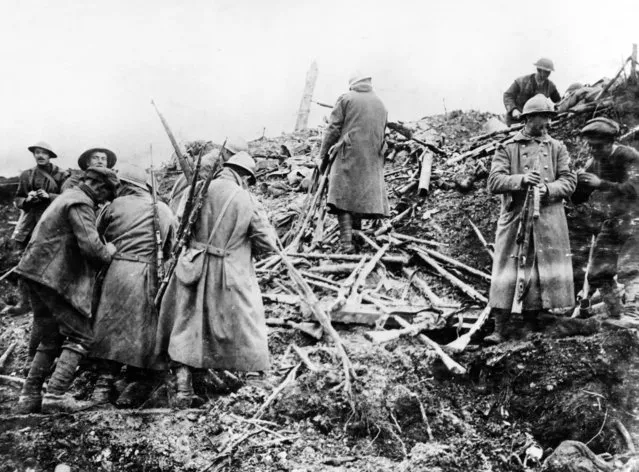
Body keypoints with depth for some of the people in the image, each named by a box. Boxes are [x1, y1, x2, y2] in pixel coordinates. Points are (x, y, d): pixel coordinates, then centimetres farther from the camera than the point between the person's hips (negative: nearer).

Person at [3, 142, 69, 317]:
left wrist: (49, 196, -15)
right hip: (30, 223, 3)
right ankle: (23, 301, 7)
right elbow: (18, 200, 16)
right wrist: (27, 199, -6)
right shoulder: (26, 175, 12)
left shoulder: (61, 175, 3)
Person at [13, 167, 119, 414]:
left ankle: (29, 396, 17)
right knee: (80, 336, -4)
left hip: (37, 274, 10)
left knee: (52, 337, 17)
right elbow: (90, 245, -24)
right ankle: (56, 395, -9)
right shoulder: (81, 204, -12)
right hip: (54, 279, -10)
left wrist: (102, 249, 13)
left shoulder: (68, 197, 20)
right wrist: (108, 252, -5)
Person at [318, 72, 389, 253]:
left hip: (349, 154, -5)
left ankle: (346, 242, -17)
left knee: (343, 197, -7)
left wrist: (324, 155, 4)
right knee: (365, 196, 9)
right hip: (372, 159, 5)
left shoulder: (346, 99, 3)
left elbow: (333, 129, -1)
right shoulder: (380, 104, 18)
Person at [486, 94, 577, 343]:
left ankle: (530, 323, 17)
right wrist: (521, 179, -21)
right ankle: (499, 329, -4)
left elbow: (569, 181, 5)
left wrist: (548, 189, -14)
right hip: (515, 218, -2)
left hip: (549, 221, 3)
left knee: (541, 272, 4)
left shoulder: (557, 148, 11)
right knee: (508, 271, -6)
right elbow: (494, 182, -5)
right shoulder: (507, 149, 4)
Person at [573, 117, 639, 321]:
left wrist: (600, 184, -31)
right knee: (598, 274, 4)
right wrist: (577, 182, -14)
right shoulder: (592, 164, 6)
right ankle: (615, 316, 15)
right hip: (611, 224, 7)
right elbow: (576, 198, 8)